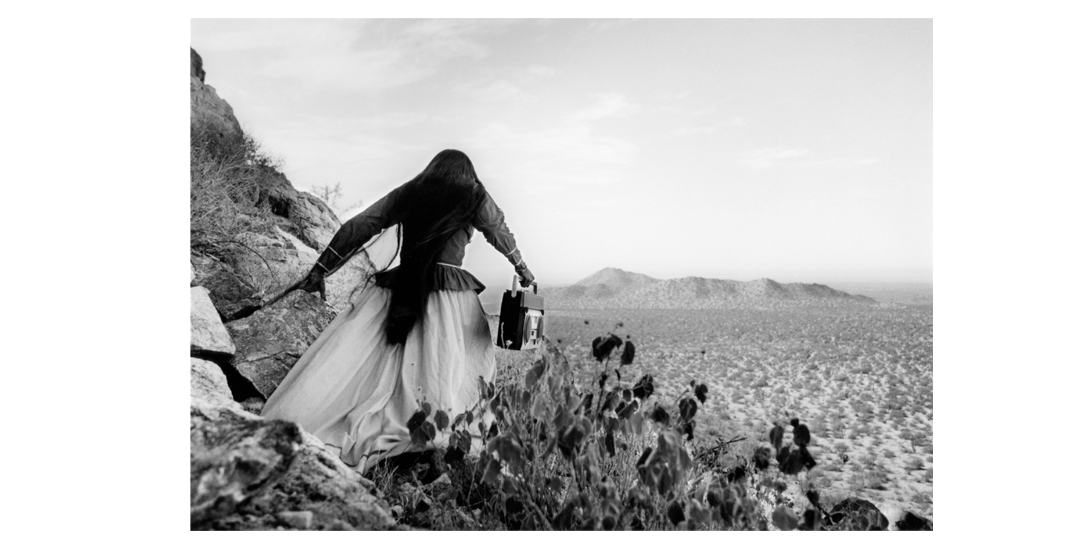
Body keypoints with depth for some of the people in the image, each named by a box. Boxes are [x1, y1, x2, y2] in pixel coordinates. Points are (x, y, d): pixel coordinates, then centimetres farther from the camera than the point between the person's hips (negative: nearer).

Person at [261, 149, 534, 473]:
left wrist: (321, 269, 16)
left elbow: (358, 227, 10)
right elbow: (501, 234, 23)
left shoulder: (407, 193, 12)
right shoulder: (475, 198, 9)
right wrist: (523, 269, 38)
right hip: (450, 295, -1)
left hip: (398, 290, 2)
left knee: (349, 361, -1)